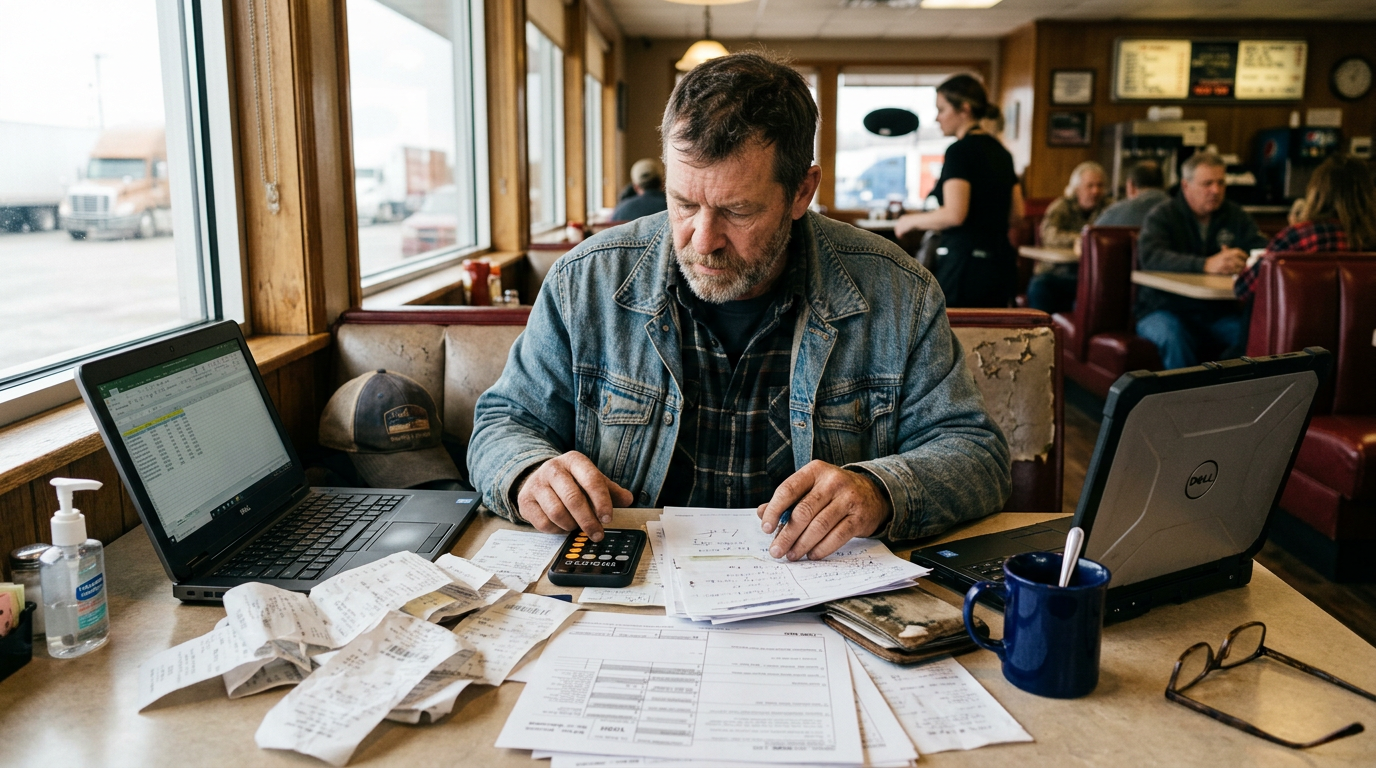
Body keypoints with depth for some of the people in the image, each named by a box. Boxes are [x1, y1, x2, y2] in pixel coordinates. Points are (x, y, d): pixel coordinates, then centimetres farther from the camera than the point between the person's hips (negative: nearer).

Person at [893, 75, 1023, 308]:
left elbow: (954, 214, -21)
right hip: (1001, 260, 9)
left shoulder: (960, 151, -11)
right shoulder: (1000, 151, 14)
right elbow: (1016, 214, 16)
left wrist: (911, 221, -6)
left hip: (966, 263, -8)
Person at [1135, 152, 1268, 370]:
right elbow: (1153, 257, -22)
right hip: (1166, 309, -4)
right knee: (1173, 337, -36)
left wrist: (1241, 261, -25)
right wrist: (1206, 264, -37)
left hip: (1218, 313, 4)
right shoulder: (1161, 216, -3)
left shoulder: (1235, 216, 13)